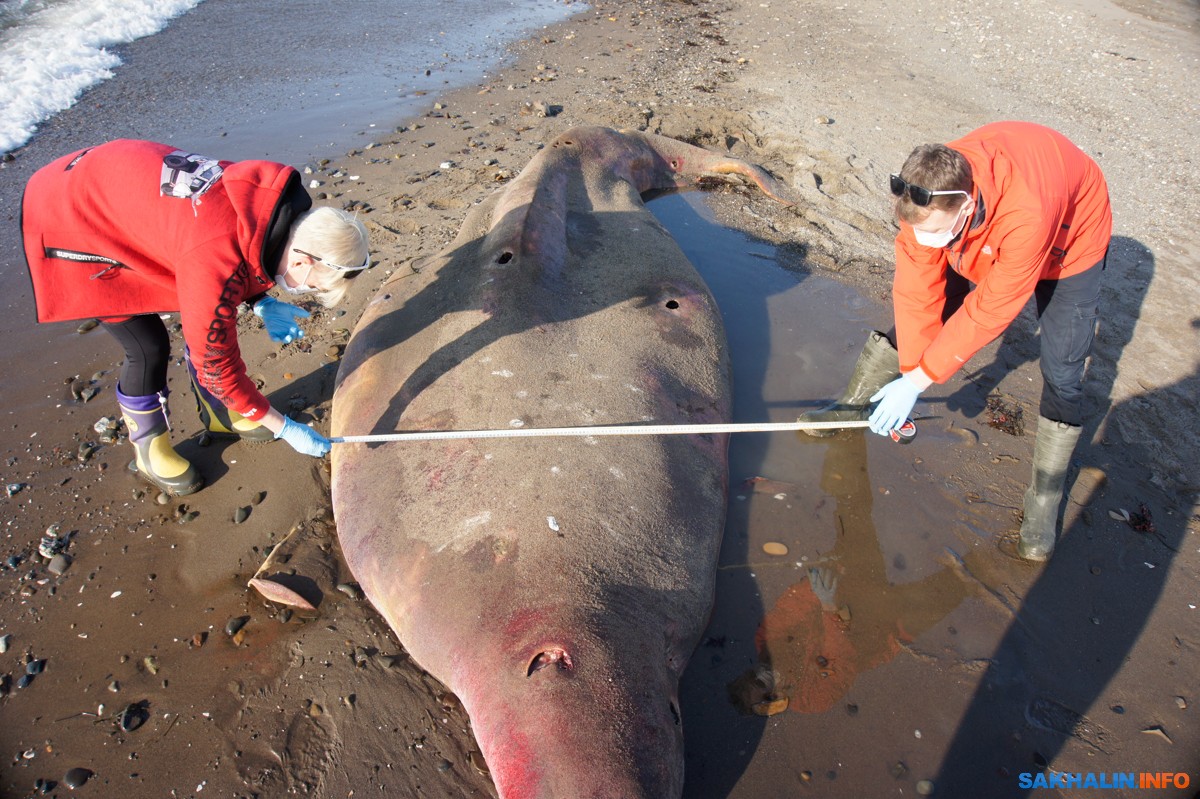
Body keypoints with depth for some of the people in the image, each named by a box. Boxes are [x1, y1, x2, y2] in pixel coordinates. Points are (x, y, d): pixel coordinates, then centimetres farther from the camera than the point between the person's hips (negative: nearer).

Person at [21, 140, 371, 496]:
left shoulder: (272, 202, -17)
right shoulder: (217, 265, -39)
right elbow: (216, 362, -26)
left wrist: (262, 305, -11)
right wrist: (285, 428, -18)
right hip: (71, 221, -7)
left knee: (208, 321, 6)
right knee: (149, 347, -7)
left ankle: (219, 413, 29)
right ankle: (148, 449, 18)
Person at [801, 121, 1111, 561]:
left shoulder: (1028, 214, -47)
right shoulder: (928, 197, -33)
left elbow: (989, 311, -37)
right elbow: (917, 289, -24)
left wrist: (917, 380, -32)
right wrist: (910, 370, -25)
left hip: (1069, 239, -4)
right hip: (979, 239, 4)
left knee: (1061, 374, -9)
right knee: (913, 313, -1)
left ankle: (1045, 495, 8)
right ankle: (857, 403, 22)